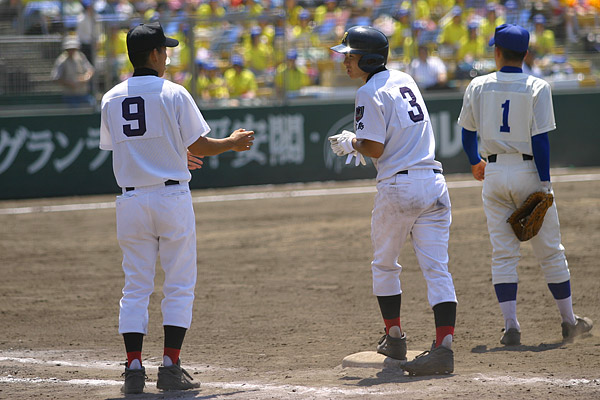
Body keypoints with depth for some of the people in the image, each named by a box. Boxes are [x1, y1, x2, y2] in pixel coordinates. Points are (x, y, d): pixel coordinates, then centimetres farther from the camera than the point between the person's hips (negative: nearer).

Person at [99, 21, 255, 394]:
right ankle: (171, 367, 0)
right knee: (179, 286, 5)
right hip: (172, 196, -4)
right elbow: (199, 145, -7)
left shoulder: (111, 99, 6)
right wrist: (233, 143, 13)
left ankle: (134, 367, 0)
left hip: (131, 202, 4)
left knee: (136, 288, 8)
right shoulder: (173, 94, -7)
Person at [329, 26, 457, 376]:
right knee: (437, 268, -3)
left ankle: (395, 337, 22)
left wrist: (351, 143, 6)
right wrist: (360, 143, 23)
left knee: (385, 266, 16)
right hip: (434, 182, 6)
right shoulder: (405, 80, 16)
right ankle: (444, 347, -13)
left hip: (398, 186, -6)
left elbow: (374, 148, -14)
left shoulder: (370, 93, -8)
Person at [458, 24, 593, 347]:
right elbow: (540, 139, -12)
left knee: (503, 253, 4)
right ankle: (569, 321, 15)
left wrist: (475, 163, 28)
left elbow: (468, 133, 9)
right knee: (550, 251, 8)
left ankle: (510, 325, -3)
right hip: (528, 171, -2)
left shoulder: (478, 86, 0)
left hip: (494, 173, 2)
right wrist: (544, 183, -10)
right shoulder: (537, 88, -7)